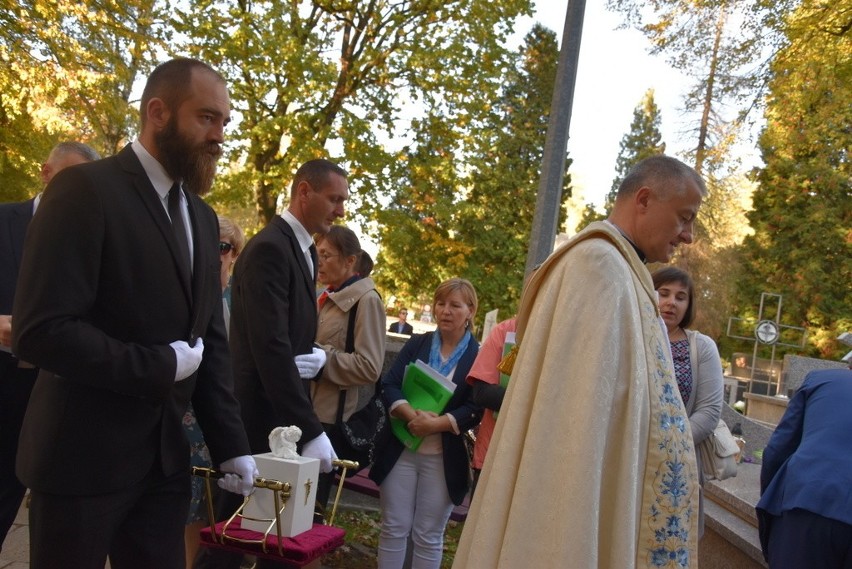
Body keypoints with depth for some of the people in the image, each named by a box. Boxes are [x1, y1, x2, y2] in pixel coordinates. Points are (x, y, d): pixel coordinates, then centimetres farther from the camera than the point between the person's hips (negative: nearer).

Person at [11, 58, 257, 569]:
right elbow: (41, 331, -21)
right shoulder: (86, 190, -12)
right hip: (83, 455, -6)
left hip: (166, 457, 7)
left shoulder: (202, 216, 11)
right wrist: (161, 366, -16)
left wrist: (232, 446, 5)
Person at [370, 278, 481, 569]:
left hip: (444, 459, -2)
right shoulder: (416, 344, 6)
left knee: (429, 536, 9)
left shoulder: (478, 356, -3)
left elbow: (476, 409, -11)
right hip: (400, 450, 2)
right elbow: (388, 386, -4)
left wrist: (435, 424, -23)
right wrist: (413, 416, -21)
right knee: (393, 529, 10)